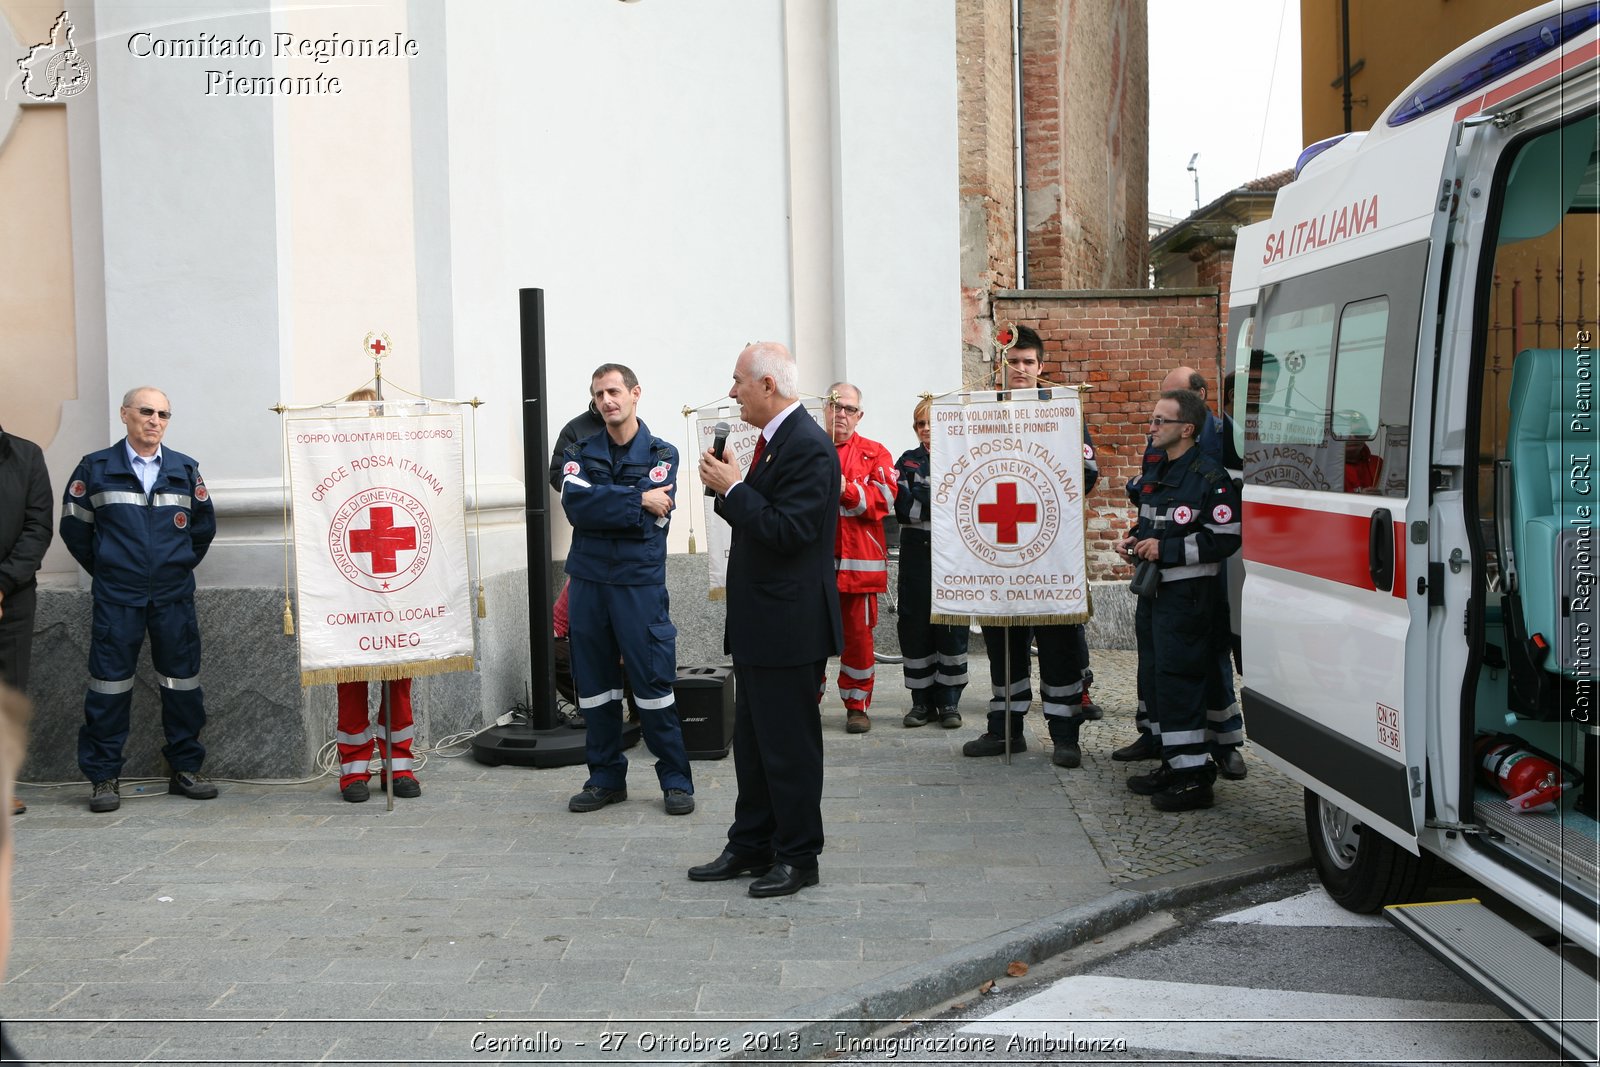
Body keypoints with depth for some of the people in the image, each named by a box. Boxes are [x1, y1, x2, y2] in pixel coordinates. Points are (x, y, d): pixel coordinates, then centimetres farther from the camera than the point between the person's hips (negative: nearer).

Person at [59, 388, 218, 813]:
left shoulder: (185, 470, 9)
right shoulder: (95, 469, 3)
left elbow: (204, 525, 18)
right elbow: (74, 527, 8)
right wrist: (102, 569, 9)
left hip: (174, 594, 2)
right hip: (116, 597, -2)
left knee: (182, 681, 4)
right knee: (110, 684, -2)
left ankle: (186, 769, 14)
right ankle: (104, 776, 6)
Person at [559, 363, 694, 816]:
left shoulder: (661, 455, 4)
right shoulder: (580, 453, 10)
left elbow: (653, 519, -11)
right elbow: (574, 503, -10)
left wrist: (603, 503, -10)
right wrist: (637, 500, -13)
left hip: (640, 582, -3)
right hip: (587, 580, 3)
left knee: (653, 681, -5)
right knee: (594, 683, 7)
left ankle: (676, 779, 6)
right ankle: (606, 777, 19)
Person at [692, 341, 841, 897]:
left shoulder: (808, 446, -18)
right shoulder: (774, 440, 14)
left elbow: (788, 531, -26)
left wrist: (733, 488, -18)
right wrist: (728, 487, 2)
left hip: (790, 626, -10)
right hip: (759, 623, 10)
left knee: (790, 746, 1)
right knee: (752, 742, 18)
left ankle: (797, 856, 13)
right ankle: (751, 845, 29)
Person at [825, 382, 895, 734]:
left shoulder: (874, 453, 9)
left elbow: (883, 498, -6)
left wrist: (846, 490, -18)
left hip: (857, 561, 0)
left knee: (858, 634, 3)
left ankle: (857, 705, 14)